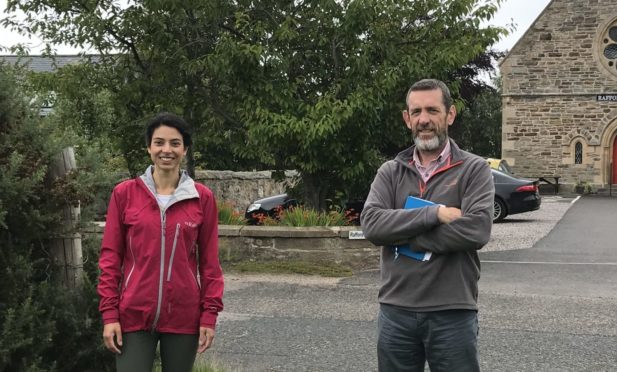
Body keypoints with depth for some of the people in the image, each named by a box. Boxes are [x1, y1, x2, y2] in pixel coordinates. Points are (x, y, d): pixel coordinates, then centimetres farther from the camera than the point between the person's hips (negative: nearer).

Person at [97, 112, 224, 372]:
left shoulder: (202, 198, 1)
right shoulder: (124, 193, 0)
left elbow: (209, 261, 4)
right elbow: (110, 256, 2)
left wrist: (210, 314, -1)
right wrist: (109, 313, -3)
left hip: (184, 318, 1)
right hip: (133, 316, -1)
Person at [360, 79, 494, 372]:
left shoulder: (474, 169, -2)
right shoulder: (390, 172, 7)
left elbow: (477, 229, -17)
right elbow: (371, 224, -9)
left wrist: (401, 234, -13)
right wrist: (435, 213, -17)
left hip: (452, 314, -3)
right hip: (395, 312, 3)